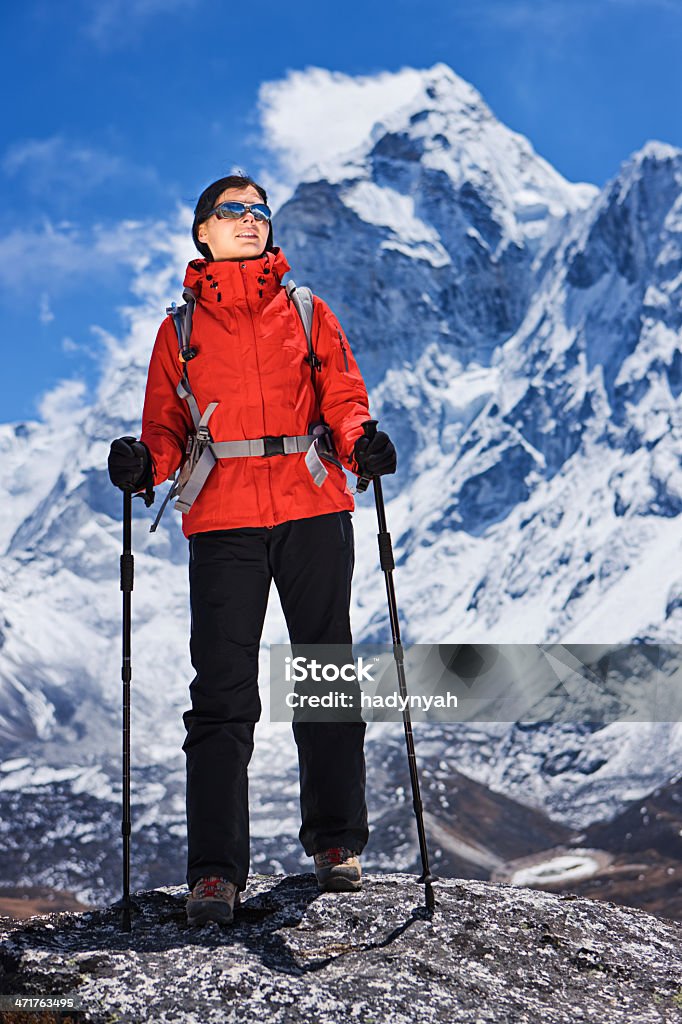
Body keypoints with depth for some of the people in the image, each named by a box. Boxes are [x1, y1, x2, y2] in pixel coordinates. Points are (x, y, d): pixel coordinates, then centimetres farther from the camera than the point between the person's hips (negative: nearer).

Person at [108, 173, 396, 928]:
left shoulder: (307, 313, 15)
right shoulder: (181, 328, 14)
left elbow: (342, 398, 9)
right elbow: (167, 427, 10)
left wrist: (359, 443, -13)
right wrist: (145, 463, -12)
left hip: (313, 511, 1)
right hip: (223, 522, -1)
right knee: (222, 694, -6)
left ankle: (335, 840, 20)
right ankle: (215, 871, -5)